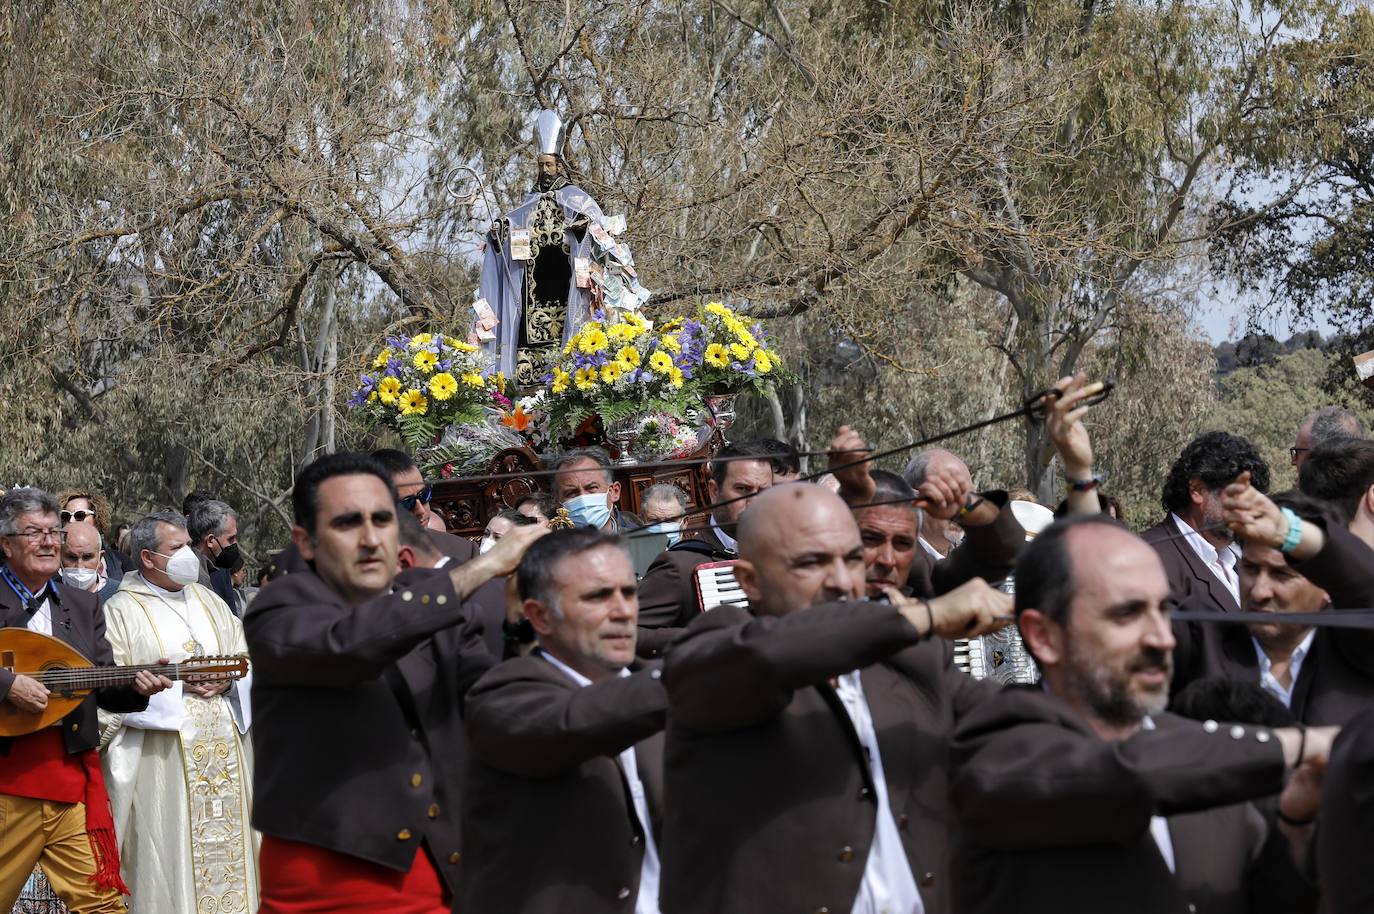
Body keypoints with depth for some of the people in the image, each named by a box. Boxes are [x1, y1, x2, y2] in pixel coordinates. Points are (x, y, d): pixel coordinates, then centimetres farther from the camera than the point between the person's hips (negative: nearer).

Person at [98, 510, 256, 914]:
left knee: (226, 841, 3)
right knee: (170, 845, -8)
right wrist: (176, 681, -15)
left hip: (224, 750, 5)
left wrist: (228, 679, -5)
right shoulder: (121, 610, 0)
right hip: (162, 756, -5)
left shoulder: (209, 601, 17)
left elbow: (248, 658, 17)